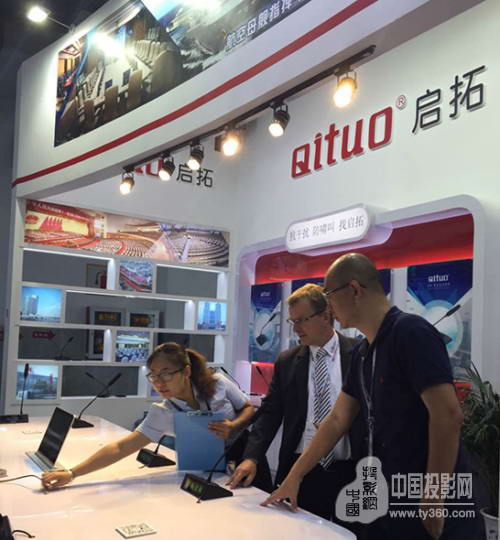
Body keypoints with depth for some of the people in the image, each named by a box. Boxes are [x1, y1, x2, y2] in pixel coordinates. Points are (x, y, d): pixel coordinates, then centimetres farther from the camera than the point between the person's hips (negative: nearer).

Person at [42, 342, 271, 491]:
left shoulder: (218, 383, -20)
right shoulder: (162, 415, -19)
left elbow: (249, 409, -5)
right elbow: (120, 448, -24)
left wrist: (233, 426, -28)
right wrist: (71, 474, -31)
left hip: (245, 456, 0)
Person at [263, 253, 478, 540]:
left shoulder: (411, 332, -17)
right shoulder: (363, 352, 8)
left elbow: (448, 415, -23)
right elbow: (337, 420, 13)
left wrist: (433, 502, -19)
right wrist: (295, 476, 12)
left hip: (430, 507, -8)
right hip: (387, 502, 8)